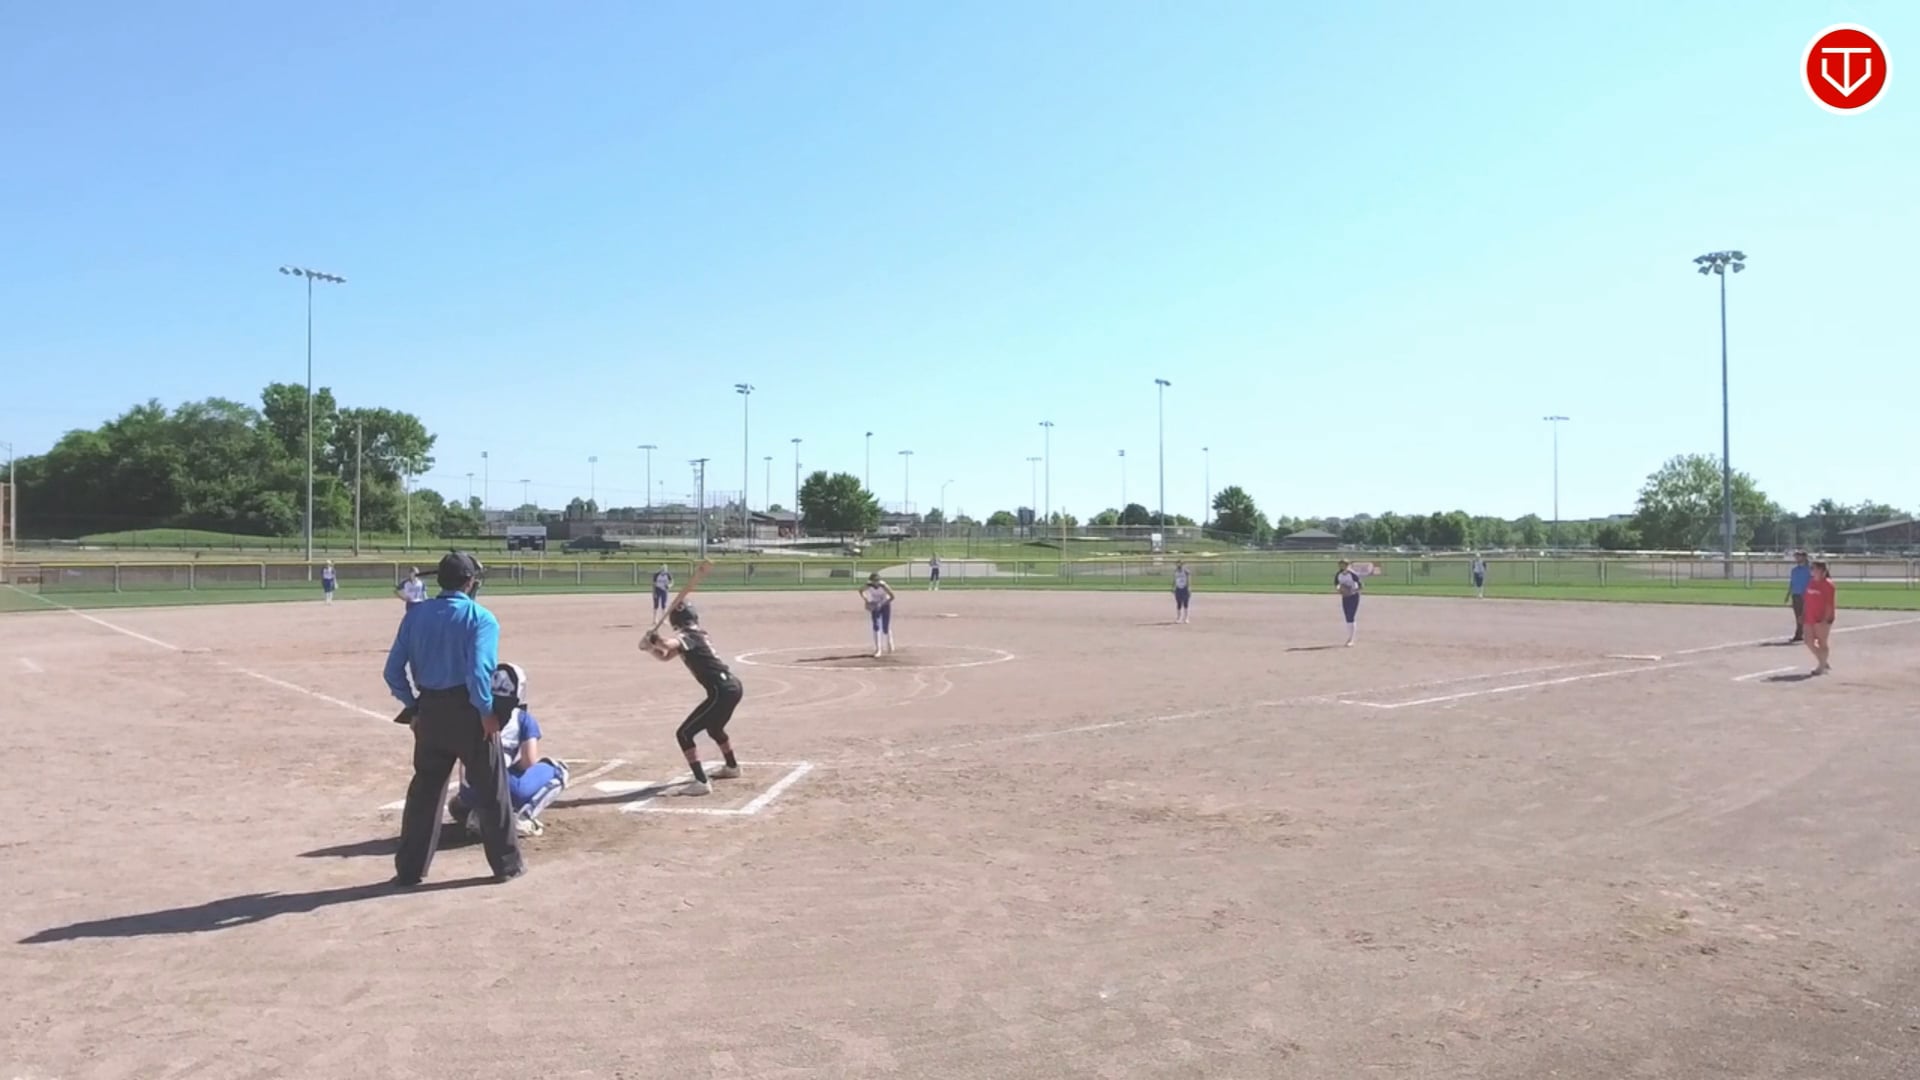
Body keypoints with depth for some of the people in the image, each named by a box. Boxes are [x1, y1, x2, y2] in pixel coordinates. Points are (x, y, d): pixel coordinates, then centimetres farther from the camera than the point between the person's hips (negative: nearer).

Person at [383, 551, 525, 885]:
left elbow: (393, 670, 3)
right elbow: (479, 671, -22)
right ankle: (506, 863, 15)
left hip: (429, 710, 5)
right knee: (490, 788, 7)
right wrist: (487, 712, -11)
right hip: (468, 710, -5)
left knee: (425, 788, 16)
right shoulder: (481, 618, -11)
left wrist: (412, 706, 12)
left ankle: (409, 867, 20)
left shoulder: (416, 614, 5)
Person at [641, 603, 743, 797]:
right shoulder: (696, 635, 16)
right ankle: (732, 767, 55)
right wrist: (650, 647, 2)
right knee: (714, 728, 35)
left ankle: (701, 782, -12)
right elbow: (664, 655, 21)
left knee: (684, 734, -6)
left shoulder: (688, 636, -11)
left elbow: (666, 644, -34)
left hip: (722, 692, -10)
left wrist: (651, 638, -13)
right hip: (733, 687, 10)